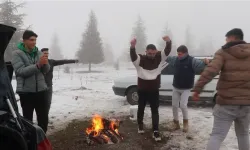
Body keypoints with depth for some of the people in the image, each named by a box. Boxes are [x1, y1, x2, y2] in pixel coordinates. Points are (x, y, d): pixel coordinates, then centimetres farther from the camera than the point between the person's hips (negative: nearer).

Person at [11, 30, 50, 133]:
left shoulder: (39, 53, 7)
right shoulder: (17, 54, -4)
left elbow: (46, 70, 4)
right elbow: (21, 71, -16)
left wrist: (45, 63, -18)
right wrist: (38, 65, -27)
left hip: (41, 90, 4)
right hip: (26, 92, -3)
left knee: (44, 119, 10)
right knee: (27, 119, 9)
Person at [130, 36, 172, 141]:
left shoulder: (159, 57, -5)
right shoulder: (140, 59, -14)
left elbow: (167, 51, -19)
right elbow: (133, 56, -35)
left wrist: (168, 42, -42)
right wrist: (132, 47, -58)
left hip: (154, 90, 1)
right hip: (142, 90, -1)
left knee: (155, 111, 3)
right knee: (141, 108, 17)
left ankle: (155, 131, 9)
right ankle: (140, 125, 39)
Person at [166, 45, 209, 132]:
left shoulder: (192, 61, -14)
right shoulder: (175, 59, 1)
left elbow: (200, 64, -28)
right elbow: (166, 58, 17)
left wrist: (205, 62, -49)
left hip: (186, 89, -5)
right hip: (175, 88, 5)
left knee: (183, 105, -12)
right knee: (174, 106, 8)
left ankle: (185, 122, 16)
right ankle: (176, 123, 25)